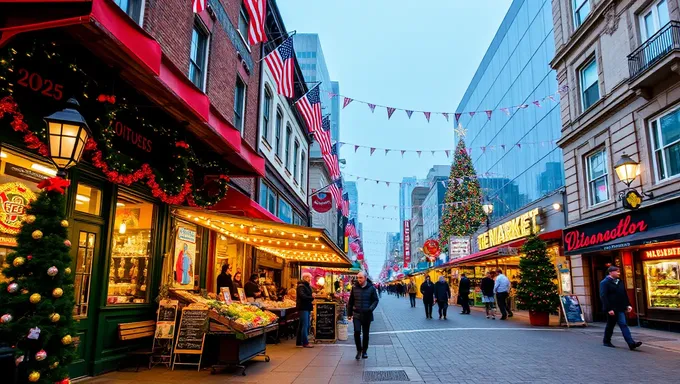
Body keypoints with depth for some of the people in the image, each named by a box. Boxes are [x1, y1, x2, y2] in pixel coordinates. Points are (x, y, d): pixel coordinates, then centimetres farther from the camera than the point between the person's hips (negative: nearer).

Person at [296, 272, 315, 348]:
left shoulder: (308, 286, 19)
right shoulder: (301, 286, -11)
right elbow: (303, 296, -23)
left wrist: (312, 296, -2)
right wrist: (311, 297, -11)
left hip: (307, 307, 10)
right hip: (303, 307, -10)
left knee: (302, 325, 13)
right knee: (305, 325, -9)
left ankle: (299, 342, 19)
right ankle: (305, 343, -6)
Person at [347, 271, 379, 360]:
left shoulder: (371, 288, -5)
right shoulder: (354, 287, 0)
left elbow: (375, 300, -2)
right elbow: (351, 301, 7)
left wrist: (371, 308, -19)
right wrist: (349, 313, 8)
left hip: (367, 315, 0)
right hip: (356, 314, 0)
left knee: (366, 334, 9)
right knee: (357, 332, -11)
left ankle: (364, 351, 26)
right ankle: (359, 350, 9)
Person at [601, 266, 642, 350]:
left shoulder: (619, 282, 12)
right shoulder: (604, 283, -11)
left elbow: (624, 294, 18)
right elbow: (603, 297, -17)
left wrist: (628, 305, 8)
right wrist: (609, 309, -21)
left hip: (620, 308, 6)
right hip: (612, 309, -6)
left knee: (623, 325, 0)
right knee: (610, 325, 5)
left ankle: (631, 343, -5)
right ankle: (606, 341, 18)